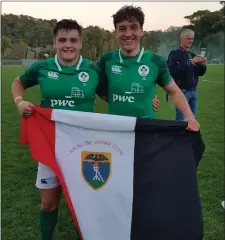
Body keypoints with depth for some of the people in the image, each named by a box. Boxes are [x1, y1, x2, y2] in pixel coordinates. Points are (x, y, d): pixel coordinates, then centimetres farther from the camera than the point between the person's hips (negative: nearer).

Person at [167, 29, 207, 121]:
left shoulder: (193, 55, 15)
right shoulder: (174, 54, -5)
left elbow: (200, 73, 18)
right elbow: (173, 70, -21)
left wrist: (203, 65, -3)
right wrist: (190, 63, -21)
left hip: (193, 91, 7)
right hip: (182, 91, -7)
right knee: (180, 118, -4)